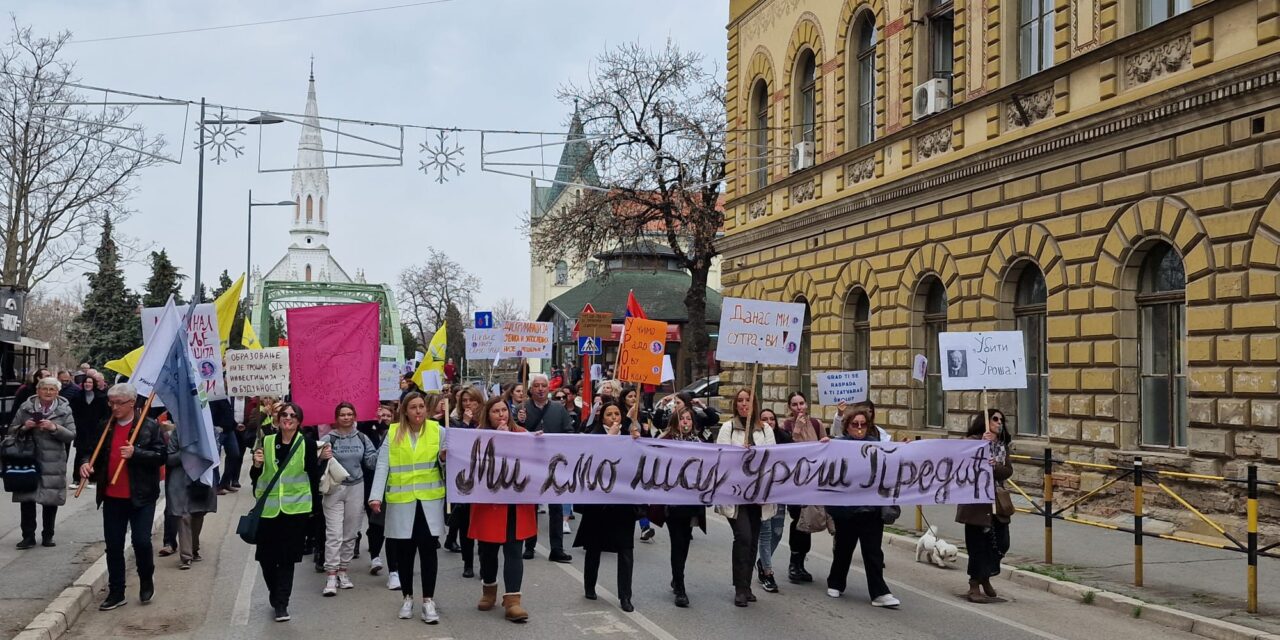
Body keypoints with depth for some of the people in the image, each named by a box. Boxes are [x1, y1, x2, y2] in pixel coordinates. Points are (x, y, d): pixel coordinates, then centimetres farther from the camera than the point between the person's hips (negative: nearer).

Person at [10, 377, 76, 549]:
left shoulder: (64, 410, 2)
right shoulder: (25, 408, 4)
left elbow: (71, 435, -3)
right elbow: (11, 431, 10)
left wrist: (55, 428, -19)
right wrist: (24, 427, -11)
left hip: (53, 463, -1)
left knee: (50, 500, 5)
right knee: (26, 499, 0)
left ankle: (47, 535, 18)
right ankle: (28, 536, 10)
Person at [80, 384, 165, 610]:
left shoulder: (149, 426, -5)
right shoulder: (106, 427, 9)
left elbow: (161, 456, -9)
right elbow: (98, 455, 18)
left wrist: (136, 453, -22)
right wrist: (87, 465, -4)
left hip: (141, 496, -5)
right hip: (112, 497, 5)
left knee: (141, 541, -7)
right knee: (113, 546, 8)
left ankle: (146, 580, 21)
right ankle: (116, 593, 19)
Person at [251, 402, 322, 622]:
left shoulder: (307, 444, -3)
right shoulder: (266, 442, 4)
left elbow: (314, 477, 1)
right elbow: (255, 477, 10)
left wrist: (313, 509, 0)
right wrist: (257, 465, -12)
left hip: (296, 509, -2)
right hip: (268, 508, 3)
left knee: (287, 558, -1)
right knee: (266, 556, 8)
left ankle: (281, 603, 7)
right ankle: (275, 593, 33)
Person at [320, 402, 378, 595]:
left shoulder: (362, 438, 6)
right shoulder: (328, 439, -4)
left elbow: (371, 461, 3)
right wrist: (322, 458, -29)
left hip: (356, 488, 4)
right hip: (334, 489, -4)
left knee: (350, 533, 10)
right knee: (334, 534, -8)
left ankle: (343, 571, 21)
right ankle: (331, 577, -7)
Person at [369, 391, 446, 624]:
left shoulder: (437, 430, 1)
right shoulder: (392, 433, 1)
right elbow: (383, 466, -3)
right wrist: (376, 496, -12)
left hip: (430, 500, 0)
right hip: (401, 501, 0)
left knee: (428, 549, 0)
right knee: (404, 551, 7)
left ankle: (428, 600, 8)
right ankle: (407, 597, 22)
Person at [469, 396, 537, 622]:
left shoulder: (521, 433, 5)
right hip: (489, 503, -1)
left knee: (513, 551, -2)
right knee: (488, 550, 11)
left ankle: (512, 600, -3)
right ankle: (489, 590, 33)